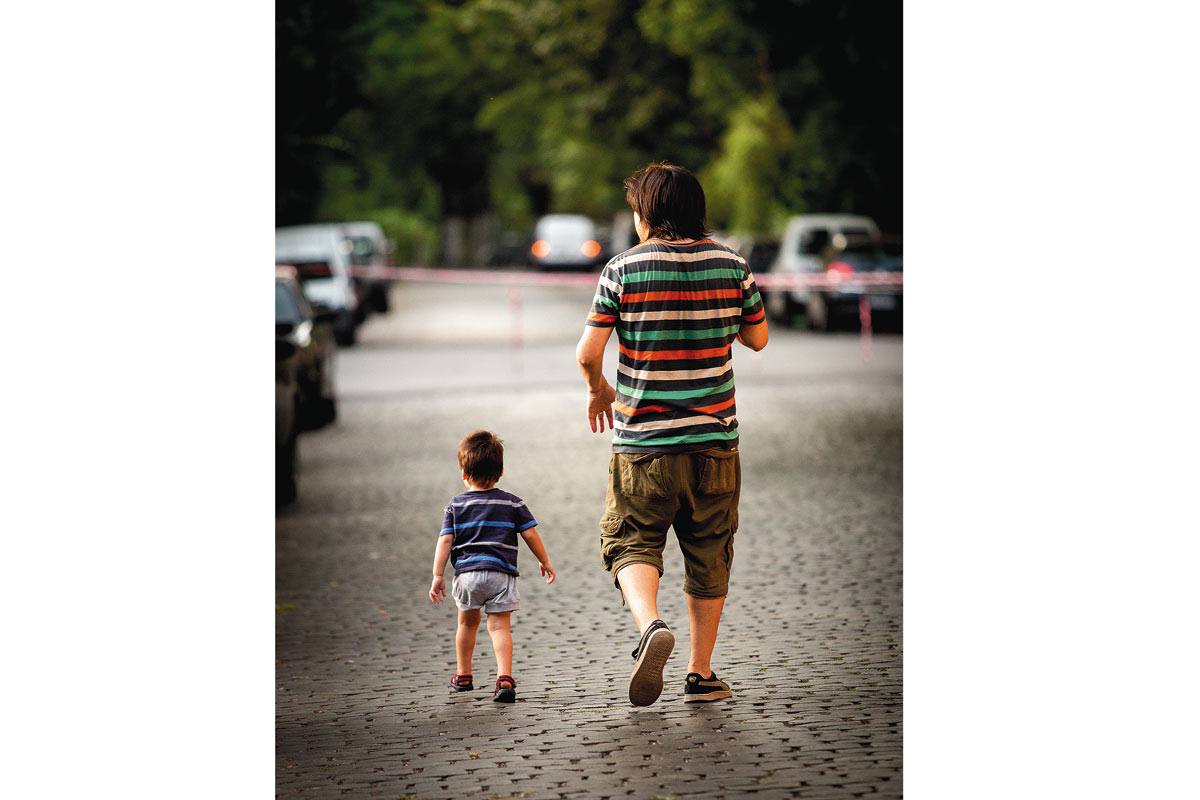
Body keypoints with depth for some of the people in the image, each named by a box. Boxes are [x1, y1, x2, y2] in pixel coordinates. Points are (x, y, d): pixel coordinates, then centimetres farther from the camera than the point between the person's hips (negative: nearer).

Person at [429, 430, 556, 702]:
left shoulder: (456, 505, 7)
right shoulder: (512, 503, 7)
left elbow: (445, 540, -1)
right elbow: (531, 535, 7)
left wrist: (438, 575, -3)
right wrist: (545, 562, 20)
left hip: (466, 573, 1)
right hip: (501, 573, -1)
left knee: (468, 622, 21)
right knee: (500, 626, -4)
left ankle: (463, 676, 31)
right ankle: (505, 678, -22)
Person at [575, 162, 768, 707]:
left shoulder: (623, 269, -7)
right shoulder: (731, 265, 0)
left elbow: (588, 353, -10)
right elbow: (757, 338, 12)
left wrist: (598, 390, 11)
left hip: (642, 442, -2)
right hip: (714, 439, 2)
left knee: (631, 543, 9)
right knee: (709, 557, 13)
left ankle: (649, 624, -19)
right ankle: (700, 674, 17)